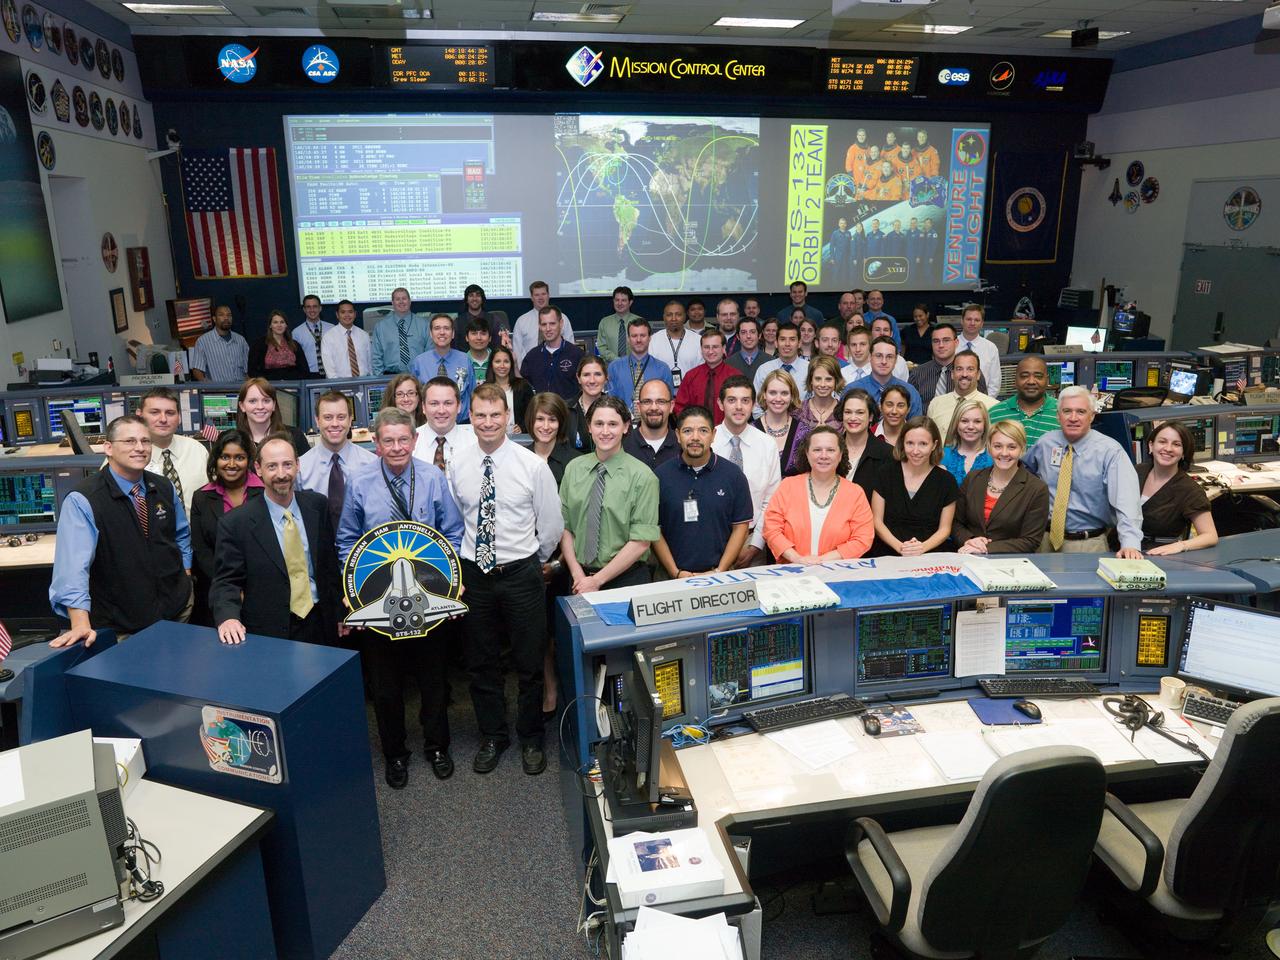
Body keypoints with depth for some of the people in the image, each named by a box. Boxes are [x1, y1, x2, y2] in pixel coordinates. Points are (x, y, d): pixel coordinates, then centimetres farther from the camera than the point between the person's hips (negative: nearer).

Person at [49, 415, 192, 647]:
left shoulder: (165, 488, 2)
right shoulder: (82, 500, -16)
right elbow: (74, 563, -25)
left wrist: (185, 575, 9)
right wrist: (81, 625, -34)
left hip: (177, 607, 5)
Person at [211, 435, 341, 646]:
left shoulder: (318, 505, -1)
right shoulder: (236, 523, -11)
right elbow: (226, 581, -8)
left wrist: (340, 613, 9)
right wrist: (228, 617, -27)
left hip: (320, 626, 3)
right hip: (269, 634, -3)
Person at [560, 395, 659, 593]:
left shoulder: (642, 476, -11)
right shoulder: (573, 469, 1)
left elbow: (641, 542, -13)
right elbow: (564, 527, 3)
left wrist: (597, 580, -14)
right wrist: (578, 575, -9)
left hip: (626, 579, -3)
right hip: (579, 578, 3)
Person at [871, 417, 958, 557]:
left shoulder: (946, 481, 5)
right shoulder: (887, 474, 5)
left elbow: (944, 528, 8)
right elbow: (877, 521, 5)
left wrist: (923, 547, -12)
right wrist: (899, 547, -11)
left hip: (929, 556, 0)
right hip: (888, 555, 0)